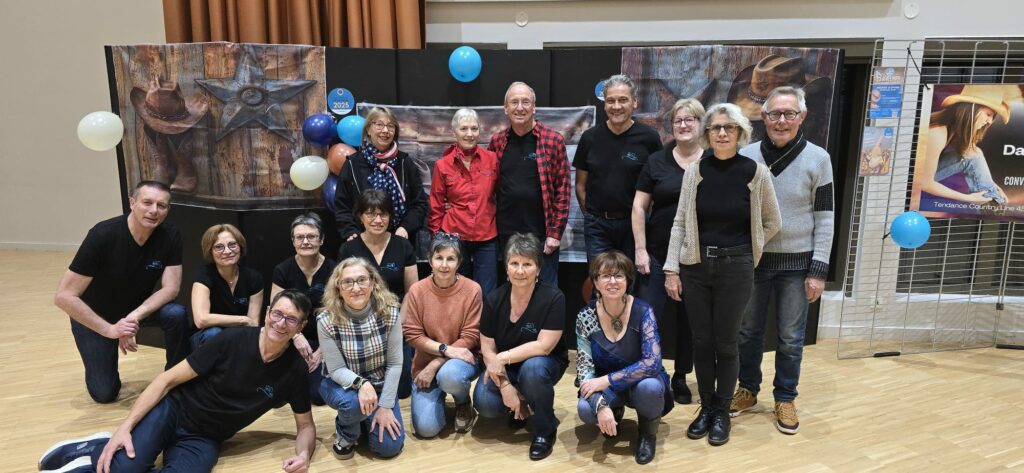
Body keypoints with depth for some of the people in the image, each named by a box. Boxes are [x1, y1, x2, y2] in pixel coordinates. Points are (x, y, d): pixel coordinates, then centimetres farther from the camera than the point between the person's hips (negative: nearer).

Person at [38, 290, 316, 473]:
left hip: (203, 440, 3)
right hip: (173, 411, -2)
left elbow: (306, 425, 2)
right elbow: (168, 379, -9)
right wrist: (125, 427, -18)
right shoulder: (233, 339, -14)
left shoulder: (294, 369, -9)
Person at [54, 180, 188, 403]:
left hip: (139, 308, 2)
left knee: (177, 314, -29)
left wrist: (134, 316, -34)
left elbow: (171, 288, -19)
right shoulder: (103, 235, -30)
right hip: (95, 317, -2)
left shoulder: (170, 236, -21)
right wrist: (109, 329, -31)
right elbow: (63, 297, -28)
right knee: (104, 393, -2)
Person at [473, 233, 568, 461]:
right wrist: (505, 385, -20)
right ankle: (519, 405, 13)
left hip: (544, 364, -2)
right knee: (485, 404, -24)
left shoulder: (553, 298, -20)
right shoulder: (494, 299, -11)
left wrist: (504, 357, -26)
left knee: (532, 368, -37)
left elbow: (543, 346, -23)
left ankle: (545, 430, -10)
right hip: (504, 368, 3)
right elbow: (487, 349, -8)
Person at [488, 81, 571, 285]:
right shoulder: (497, 141, 5)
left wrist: (555, 232, -9)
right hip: (507, 234, 3)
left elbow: (562, 189, -6)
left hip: (542, 234, -3)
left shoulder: (553, 140, -5)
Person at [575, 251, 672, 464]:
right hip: (605, 387, 2)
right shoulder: (586, 316, -14)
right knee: (585, 410, -30)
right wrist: (601, 405, -31)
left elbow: (652, 363, -26)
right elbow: (584, 368, -14)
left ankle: (648, 434, -2)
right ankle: (614, 414, 9)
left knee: (649, 386, -37)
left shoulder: (643, 312, -19)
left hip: (640, 381, -1)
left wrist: (607, 380, -30)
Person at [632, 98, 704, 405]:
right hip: (658, 252, 0)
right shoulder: (657, 161, 3)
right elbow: (639, 207, 2)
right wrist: (640, 249, -5)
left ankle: (681, 378, 27)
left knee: (690, 318, 11)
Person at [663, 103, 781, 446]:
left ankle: (722, 412, 24)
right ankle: (706, 407, 27)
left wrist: (743, 251, 7)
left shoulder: (756, 172, -5)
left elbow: (772, 223, 8)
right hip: (695, 267, 2)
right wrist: (671, 268, -3)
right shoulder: (696, 170, -1)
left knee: (725, 343, 7)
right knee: (701, 342, 10)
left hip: (735, 269, -2)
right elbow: (680, 222, 0)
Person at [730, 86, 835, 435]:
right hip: (752, 259, 1)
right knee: (748, 331, 13)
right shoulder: (746, 156, -2)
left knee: (791, 338, 8)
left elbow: (824, 218, -2)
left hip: (796, 263, -1)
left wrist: (818, 270, -6)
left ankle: (785, 399, 26)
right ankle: (748, 390, 31)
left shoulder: (817, 159, -4)